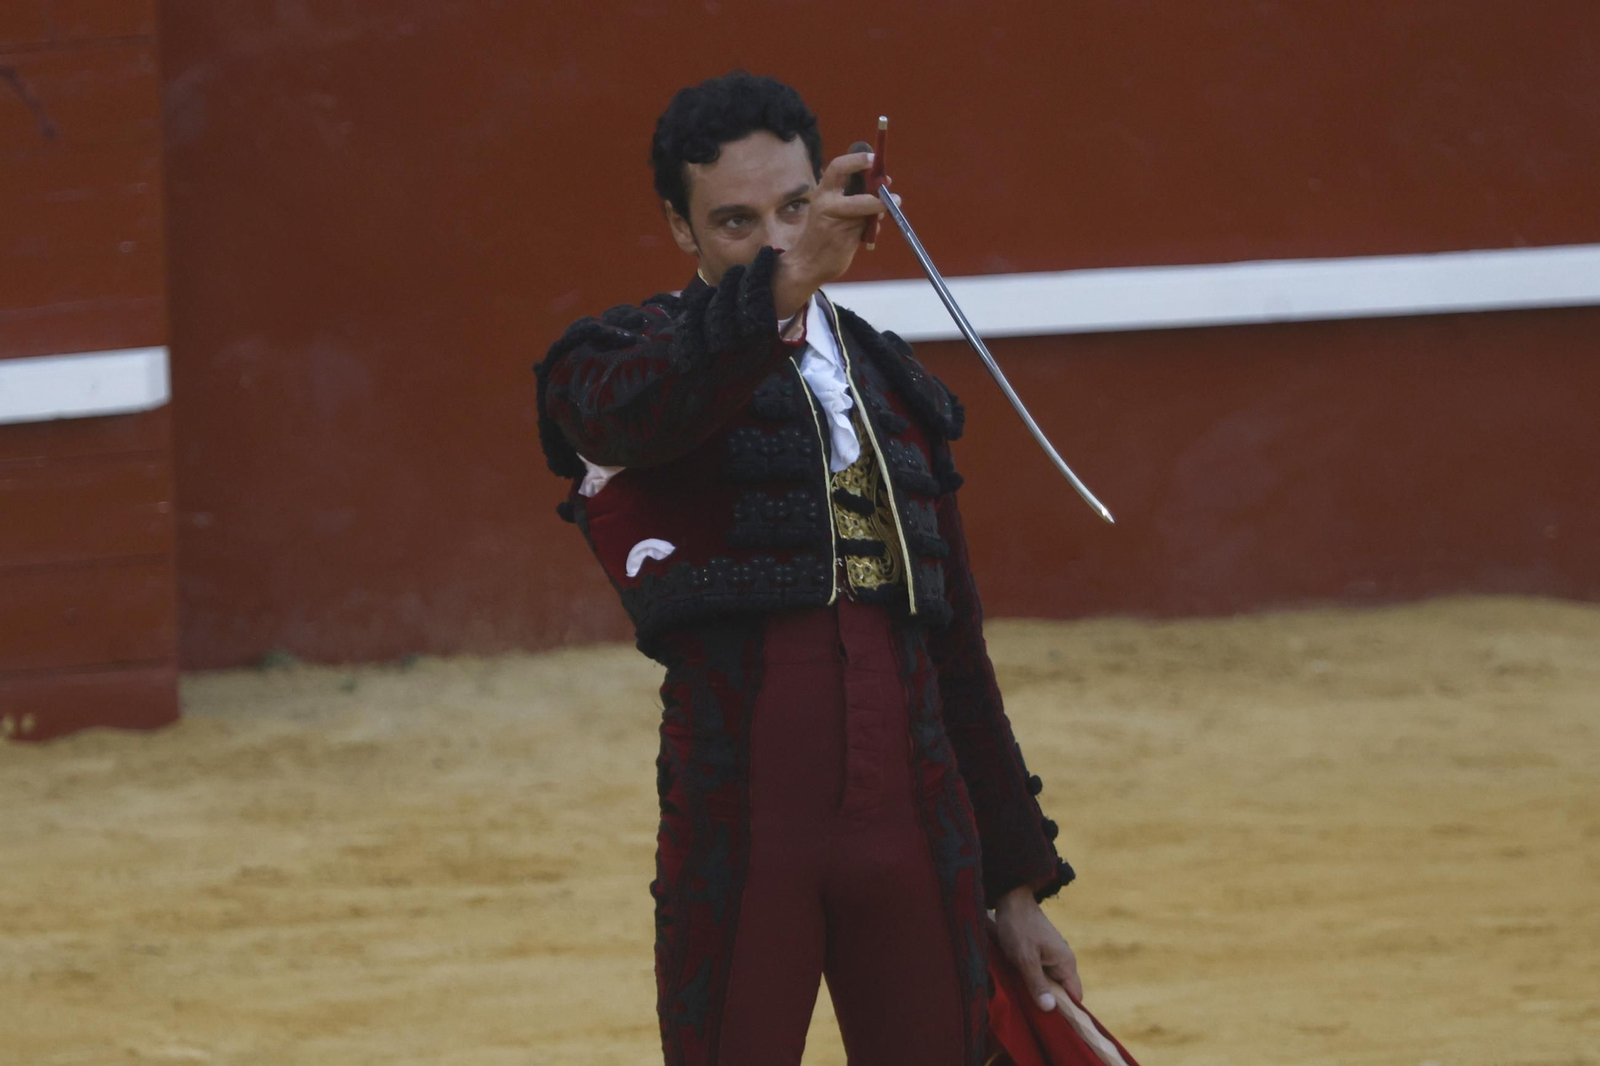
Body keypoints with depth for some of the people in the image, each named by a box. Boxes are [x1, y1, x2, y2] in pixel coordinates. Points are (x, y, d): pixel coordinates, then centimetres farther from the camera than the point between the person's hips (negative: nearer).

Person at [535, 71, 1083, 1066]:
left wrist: (1016, 881, 20)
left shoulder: (896, 384, 19)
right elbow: (644, 407, -24)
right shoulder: (620, 358, 4)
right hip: (739, 823, -4)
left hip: (916, 828, 4)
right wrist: (785, 284, -42)